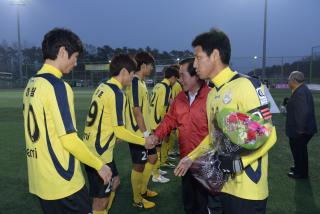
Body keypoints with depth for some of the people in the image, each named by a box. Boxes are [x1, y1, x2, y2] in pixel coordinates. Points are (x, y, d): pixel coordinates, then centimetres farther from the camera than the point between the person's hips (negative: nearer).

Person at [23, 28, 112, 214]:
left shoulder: (31, 84, 7)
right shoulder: (57, 86, -19)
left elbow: (44, 132, 12)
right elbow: (68, 139, -21)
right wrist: (99, 165, -10)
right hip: (62, 181, -8)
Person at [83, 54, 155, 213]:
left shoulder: (102, 87, 7)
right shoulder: (117, 93, -19)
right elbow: (119, 131, -18)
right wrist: (144, 142, -6)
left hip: (91, 148, 9)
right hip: (99, 153, -9)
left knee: (114, 181, 24)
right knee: (101, 199, 7)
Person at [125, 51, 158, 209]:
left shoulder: (141, 82, 12)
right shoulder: (135, 82, -18)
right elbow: (136, 110, -22)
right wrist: (145, 133, -19)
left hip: (144, 131, 10)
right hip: (137, 133, -10)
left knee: (152, 158, 19)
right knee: (139, 166, 4)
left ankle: (143, 190, 36)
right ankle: (137, 199, 22)